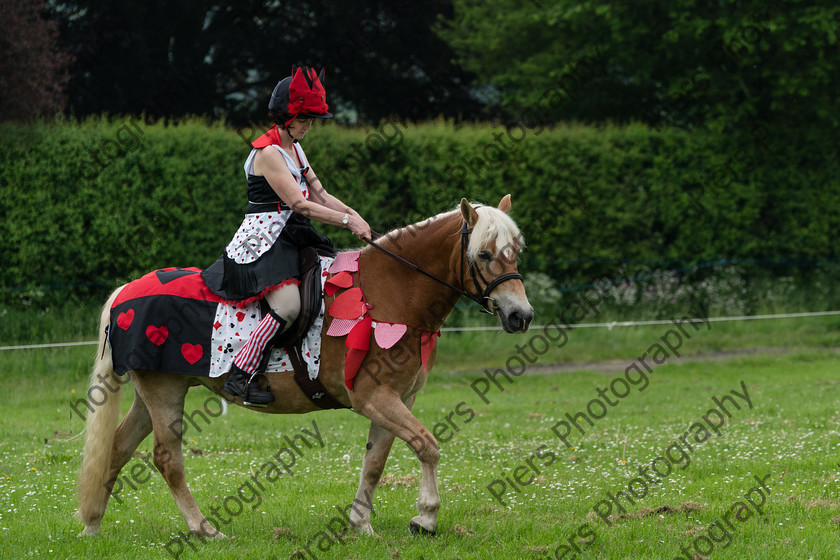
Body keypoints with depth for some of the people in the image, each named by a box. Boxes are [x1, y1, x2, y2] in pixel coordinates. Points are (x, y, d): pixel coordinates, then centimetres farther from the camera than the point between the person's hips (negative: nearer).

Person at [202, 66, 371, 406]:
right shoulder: (268, 153, -13)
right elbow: (300, 204, -19)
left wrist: (351, 213, -3)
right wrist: (347, 221, -19)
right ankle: (240, 376, -25)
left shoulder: (294, 149, 17)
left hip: (291, 237, 10)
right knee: (288, 306, -28)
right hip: (263, 240, -10)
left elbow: (319, 196, 15)